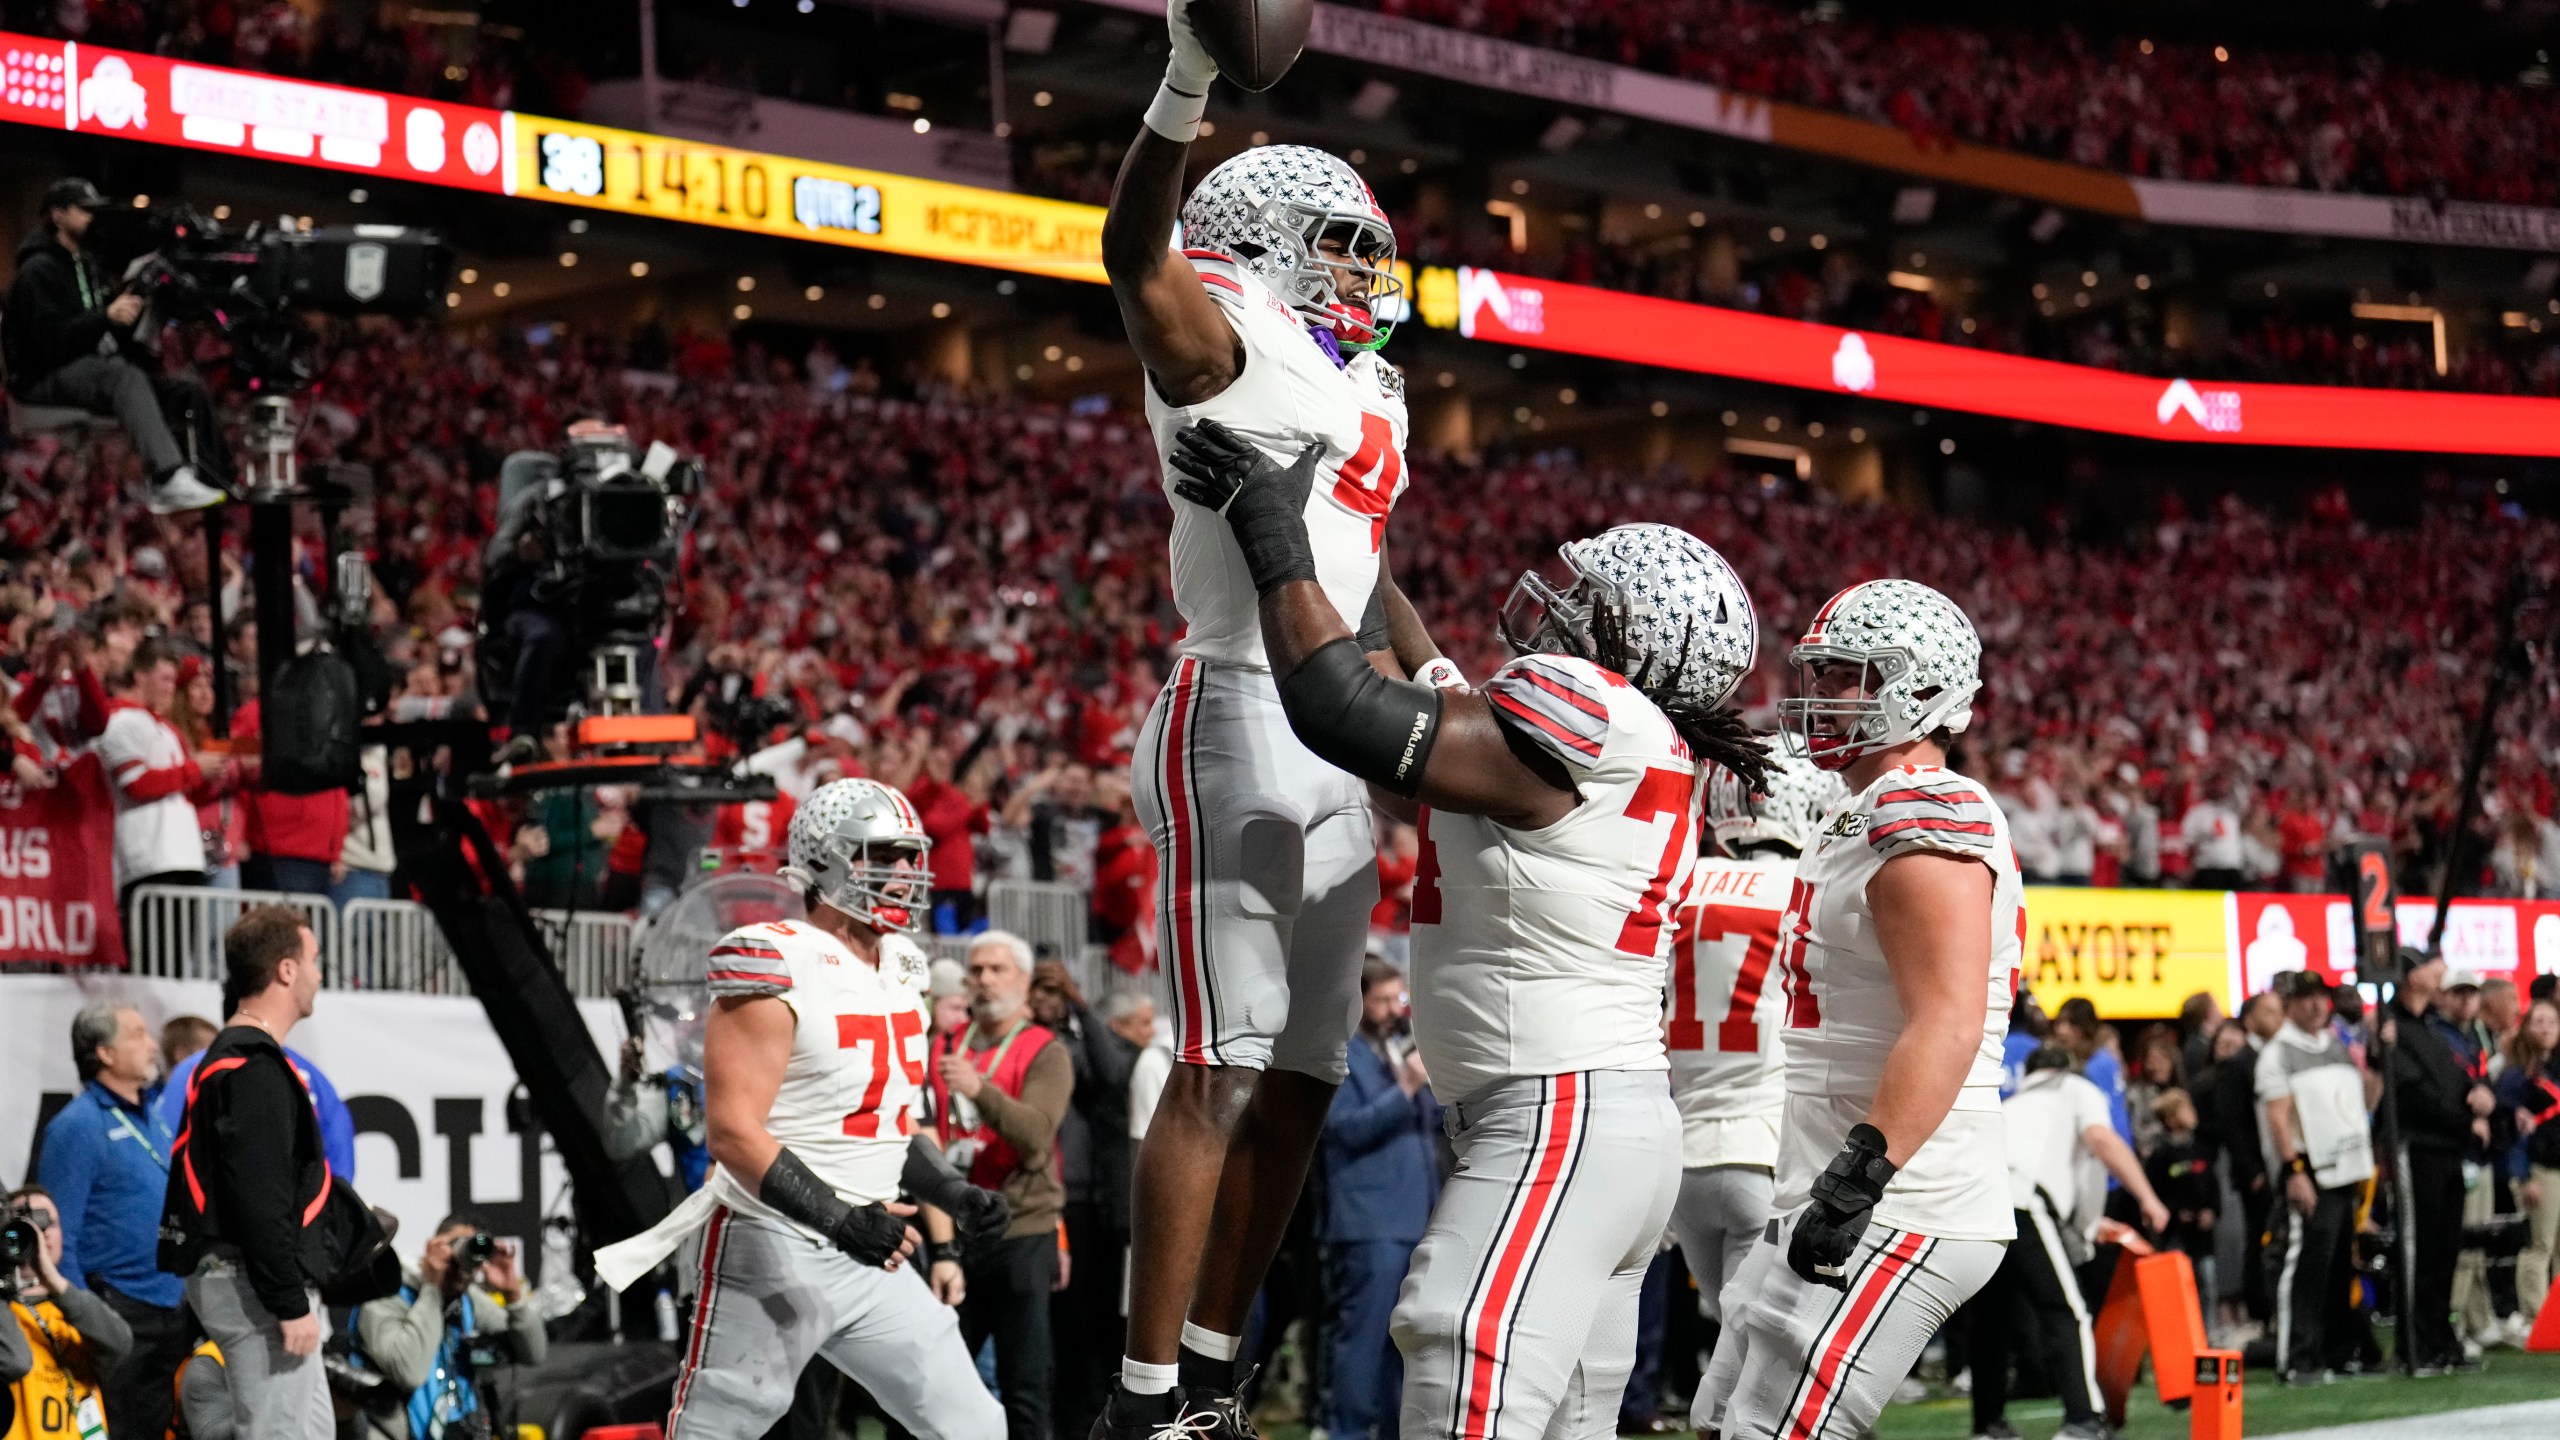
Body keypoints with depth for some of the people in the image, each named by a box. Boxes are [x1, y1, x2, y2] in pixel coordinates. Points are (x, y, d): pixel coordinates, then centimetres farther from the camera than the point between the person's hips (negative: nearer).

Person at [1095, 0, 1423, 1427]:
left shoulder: (1369, 390, 22)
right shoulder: (1222, 338, -5)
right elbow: (1136, 252, -26)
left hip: (1343, 752, 9)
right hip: (1240, 724, -9)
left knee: (1304, 1081, 9)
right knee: (1222, 1073, -12)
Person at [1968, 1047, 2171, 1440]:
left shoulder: (2011, 1105, 40)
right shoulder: (2076, 1089, 24)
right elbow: (2101, 1139, 3)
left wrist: (2085, 1224, 44)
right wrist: (2148, 1199, 1)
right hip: (2020, 1201, -6)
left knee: (1991, 1321, 19)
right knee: (2066, 1312, -5)